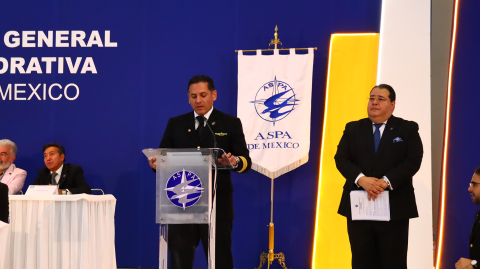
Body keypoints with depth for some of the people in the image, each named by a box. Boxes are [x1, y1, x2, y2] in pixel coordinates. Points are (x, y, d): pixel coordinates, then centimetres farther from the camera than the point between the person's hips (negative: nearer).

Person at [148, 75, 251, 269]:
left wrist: (235, 162, -25)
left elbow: (246, 161, -2)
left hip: (217, 204, -2)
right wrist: (156, 163, -16)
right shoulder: (175, 124, 11)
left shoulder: (230, 124, 4)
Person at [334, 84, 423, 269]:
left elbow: (413, 161, -8)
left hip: (394, 208, -2)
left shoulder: (408, 129, 4)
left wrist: (386, 182, -20)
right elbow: (341, 158, 0)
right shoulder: (353, 129, 11)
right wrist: (361, 179, -18)